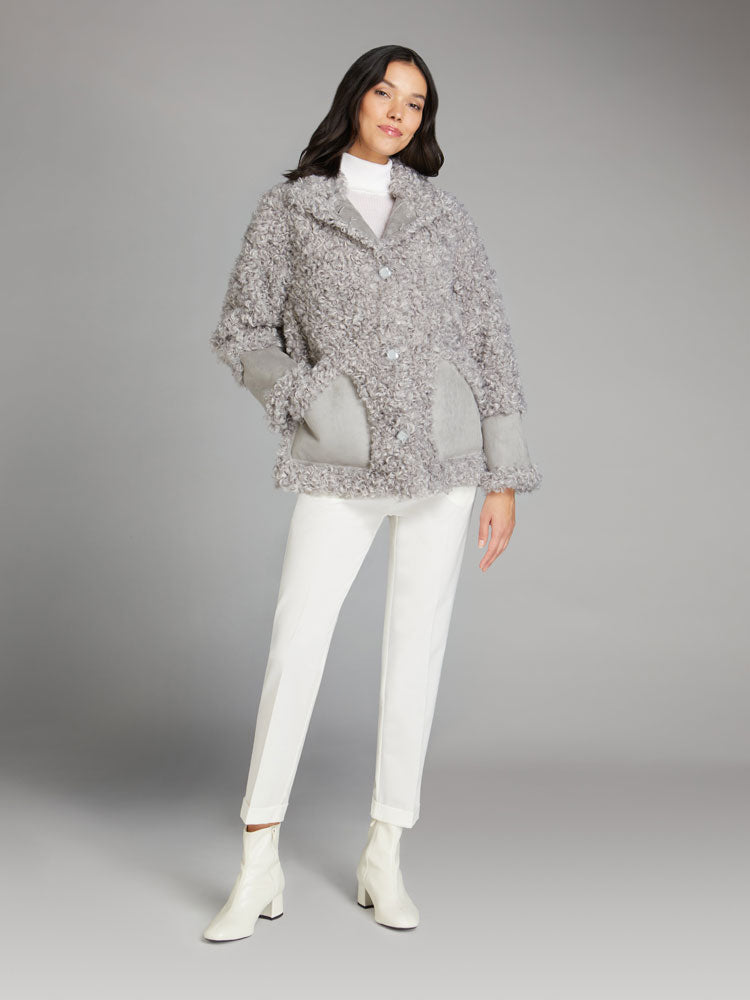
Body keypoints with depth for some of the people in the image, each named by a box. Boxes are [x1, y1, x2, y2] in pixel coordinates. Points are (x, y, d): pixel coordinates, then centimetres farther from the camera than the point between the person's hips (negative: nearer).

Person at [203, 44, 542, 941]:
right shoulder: (288, 208, 7)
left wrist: (506, 477, 2)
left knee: (417, 647, 3)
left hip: (444, 457, 2)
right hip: (339, 467, -1)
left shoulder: (445, 216, 10)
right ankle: (258, 869, 3)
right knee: (295, 647, -9)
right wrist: (304, 396, -12)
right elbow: (239, 334, 6)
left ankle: (384, 860, 15)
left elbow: (490, 344, 8)